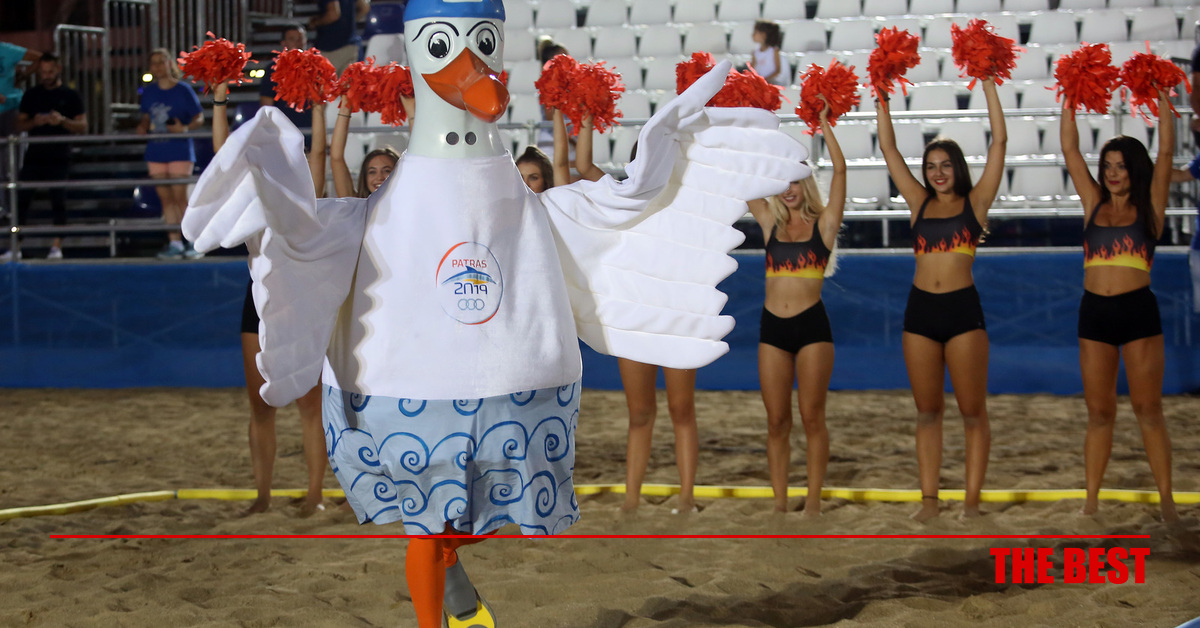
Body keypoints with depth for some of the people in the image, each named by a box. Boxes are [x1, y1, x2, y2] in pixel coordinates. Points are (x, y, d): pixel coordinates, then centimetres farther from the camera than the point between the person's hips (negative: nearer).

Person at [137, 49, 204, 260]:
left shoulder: (183, 90, -4)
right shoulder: (148, 91, 9)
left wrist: (184, 128, -21)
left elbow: (199, 119, -3)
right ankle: (174, 243, 9)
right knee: (165, 198, 5)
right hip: (156, 152, 5)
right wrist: (142, 127, -1)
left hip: (179, 151, -5)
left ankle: (193, 242, -1)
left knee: (180, 197, -9)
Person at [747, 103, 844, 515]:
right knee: (777, 421, 5)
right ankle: (779, 501, 9)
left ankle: (814, 500, 4)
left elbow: (840, 169, -5)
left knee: (812, 418, -1)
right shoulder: (771, 224, 12)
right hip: (773, 327, 4)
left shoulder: (824, 223, 3)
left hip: (812, 326, -3)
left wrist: (824, 124, -5)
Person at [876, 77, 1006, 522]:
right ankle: (929, 499, 11)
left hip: (963, 309, -3)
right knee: (927, 412, 7)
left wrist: (989, 85, -2)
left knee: (972, 410, 0)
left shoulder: (975, 203, 4)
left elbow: (999, 141, 0)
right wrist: (883, 100, 9)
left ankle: (972, 501, 3)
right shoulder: (920, 203, 12)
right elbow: (889, 150, 13)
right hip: (921, 310, 4)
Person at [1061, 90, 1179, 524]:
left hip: (1138, 312, -3)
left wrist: (1162, 96, -3)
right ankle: (1091, 501, 8)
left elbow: (1166, 151, -3)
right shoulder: (1094, 204, 12)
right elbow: (1070, 149, 9)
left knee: (1148, 409, -1)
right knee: (1098, 412, 6)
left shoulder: (1149, 207, 4)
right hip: (1094, 312, 3)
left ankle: (1166, 501, 1)